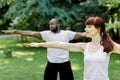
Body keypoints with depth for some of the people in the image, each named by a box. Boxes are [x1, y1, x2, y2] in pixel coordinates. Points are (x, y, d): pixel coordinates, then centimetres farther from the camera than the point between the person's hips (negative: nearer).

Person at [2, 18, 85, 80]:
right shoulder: (47, 34, -5)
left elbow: (81, 34, -6)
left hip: (65, 63, -1)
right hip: (51, 64, 1)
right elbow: (32, 33, -12)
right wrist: (15, 31, -19)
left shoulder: (67, 33, -6)